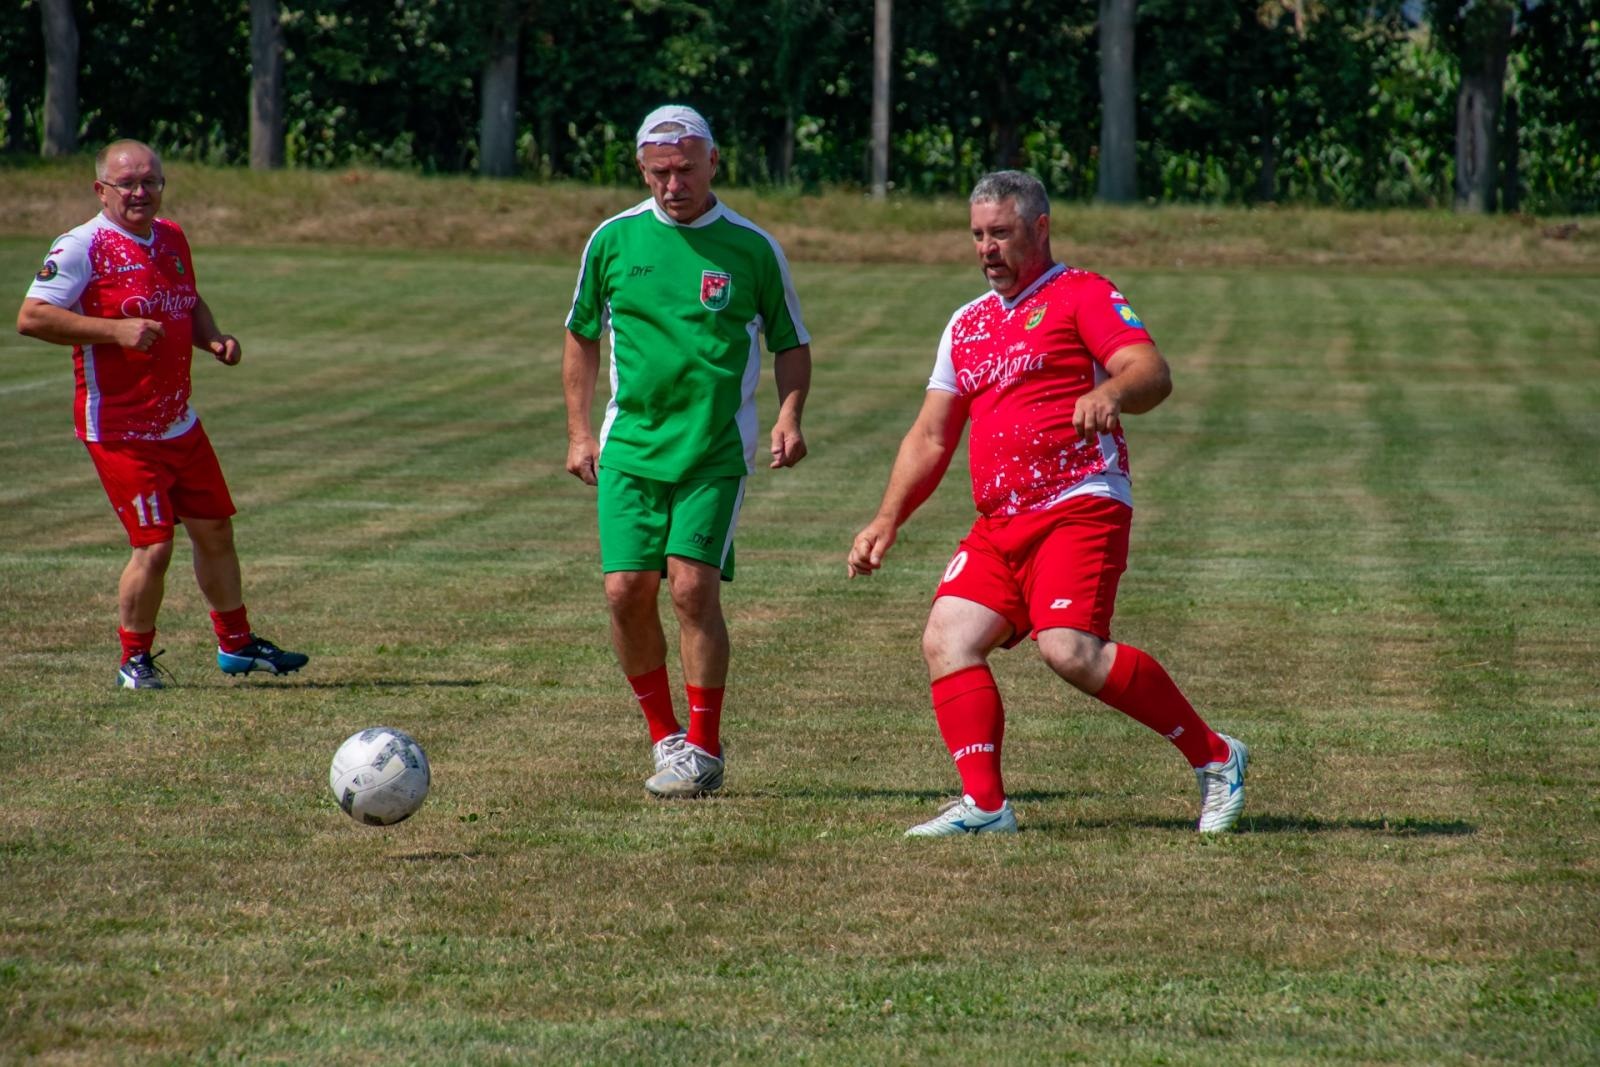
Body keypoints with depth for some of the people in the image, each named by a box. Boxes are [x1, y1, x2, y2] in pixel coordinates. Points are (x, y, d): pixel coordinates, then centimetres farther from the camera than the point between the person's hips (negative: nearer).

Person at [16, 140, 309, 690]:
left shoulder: (172, 238, 10)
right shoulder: (82, 247, -13)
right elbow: (31, 317, -20)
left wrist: (213, 339, 4)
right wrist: (115, 329, -26)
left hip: (181, 425, 7)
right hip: (120, 431, -7)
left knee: (215, 530, 14)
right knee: (154, 546, -11)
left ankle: (236, 644, 30)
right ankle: (134, 660, 9)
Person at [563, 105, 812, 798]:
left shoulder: (751, 248, -1)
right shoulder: (613, 240, 4)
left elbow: (791, 345, 8)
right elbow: (581, 334, 15)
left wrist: (788, 416, -8)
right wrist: (578, 430, 9)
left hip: (717, 450, -2)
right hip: (630, 447, 3)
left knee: (692, 586, -13)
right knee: (627, 591, -5)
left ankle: (703, 749, -1)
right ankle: (663, 735, 14)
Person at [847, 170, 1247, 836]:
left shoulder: (1083, 295, 1)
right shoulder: (968, 325, 23)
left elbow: (1151, 373, -14)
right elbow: (930, 438, 25)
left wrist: (1108, 392, -36)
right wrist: (887, 520, 14)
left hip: (1078, 505, -8)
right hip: (999, 524, 8)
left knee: (1070, 649, -23)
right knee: (947, 640, -10)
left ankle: (1214, 758, -9)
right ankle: (984, 805, -12)